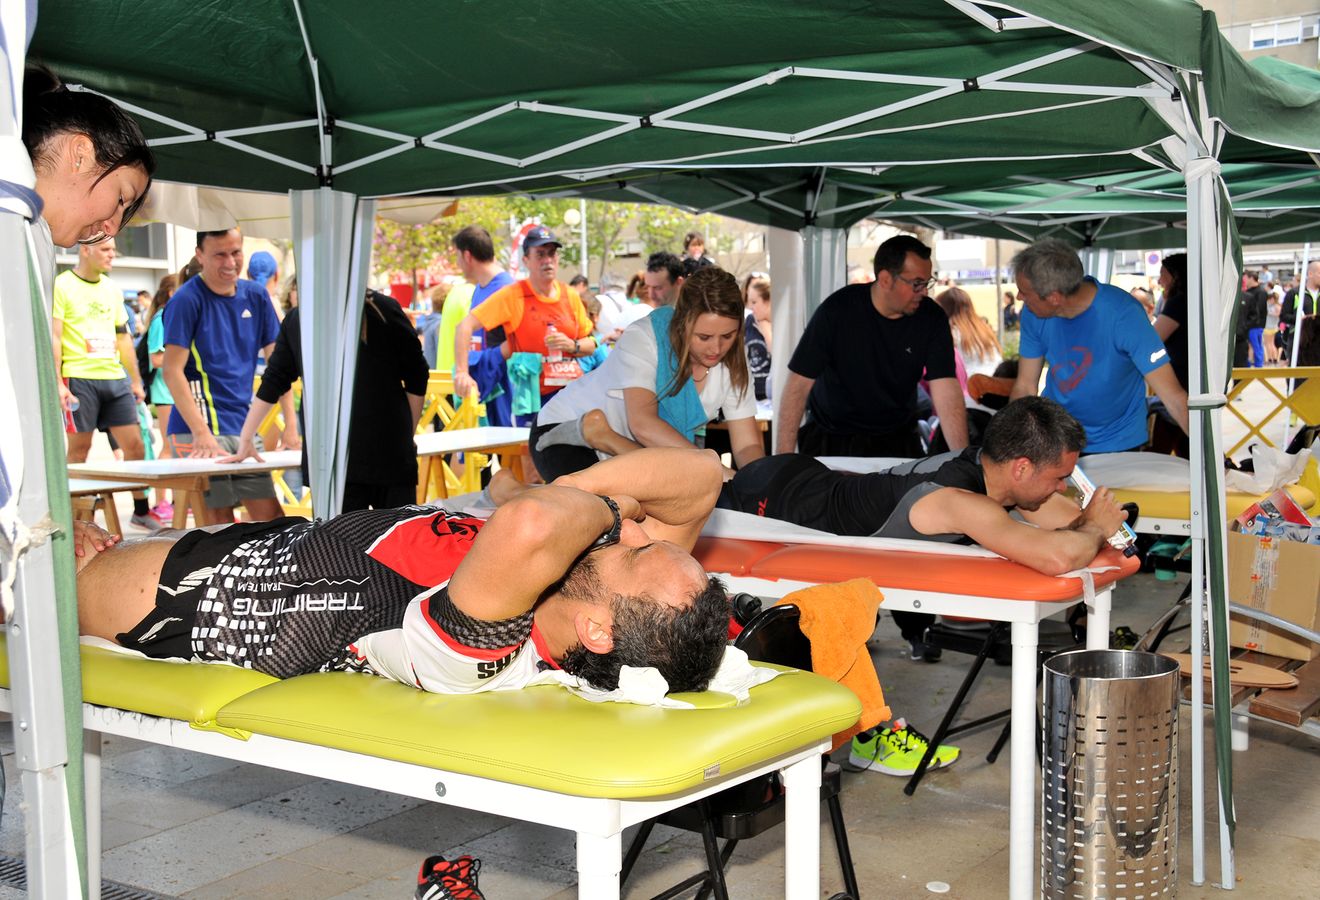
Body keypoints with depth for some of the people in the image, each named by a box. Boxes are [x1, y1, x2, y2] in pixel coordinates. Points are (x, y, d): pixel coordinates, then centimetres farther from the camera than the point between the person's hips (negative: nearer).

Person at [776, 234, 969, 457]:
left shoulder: (932, 319, -9)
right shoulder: (836, 311, -16)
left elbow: (946, 390, -16)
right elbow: (799, 384, -16)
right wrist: (784, 458, -22)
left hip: (896, 441, 2)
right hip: (830, 439, -1)